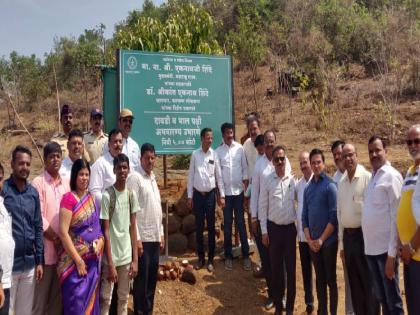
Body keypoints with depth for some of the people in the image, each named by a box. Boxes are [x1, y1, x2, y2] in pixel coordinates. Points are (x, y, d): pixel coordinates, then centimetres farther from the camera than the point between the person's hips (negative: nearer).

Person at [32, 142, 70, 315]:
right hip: (46, 248, -4)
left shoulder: (67, 182, 9)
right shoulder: (38, 183, -6)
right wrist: (55, 238, -10)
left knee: (59, 294, 14)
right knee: (41, 293, 3)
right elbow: (38, 217, -11)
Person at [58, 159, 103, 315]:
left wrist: (101, 240, -4)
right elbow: (63, 232, -15)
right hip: (74, 259, -6)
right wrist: (78, 260, -15)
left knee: (91, 300, 13)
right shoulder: (68, 198, -11)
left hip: (93, 259, 6)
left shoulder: (92, 199, 8)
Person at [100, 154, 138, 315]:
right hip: (111, 257, -4)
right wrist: (110, 263, -14)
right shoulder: (107, 196, -13)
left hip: (127, 256, 5)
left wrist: (135, 259, 2)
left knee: (124, 297, 15)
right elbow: (105, 231, -12)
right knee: (106, 298, 6)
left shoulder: (132, 195, 2)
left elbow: (133, 227, 4)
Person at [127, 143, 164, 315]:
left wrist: (161, 233, 15)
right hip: (143, 237, -8)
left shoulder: (153, 178, 13)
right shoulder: (135, 178, -12)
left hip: (155, 236, 8)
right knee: (141, 277, 3)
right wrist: (136, 238, -18)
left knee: (152, 276, 15)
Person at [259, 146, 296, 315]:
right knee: (275, 267, 9)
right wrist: (264, 231, -3)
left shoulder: (293, 180, -2)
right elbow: (262, 207, -1)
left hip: (290, 228, 1)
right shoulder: (267, 181, -4)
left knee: (291, 267, 8)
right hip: (274, 228, 0)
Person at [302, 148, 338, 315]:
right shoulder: (308, 188, 7)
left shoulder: (330, 185, -9)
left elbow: (334, 216, -13)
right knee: (319, 278, 14)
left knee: (331, 279, 6)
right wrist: (309, 239, -1)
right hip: (313, 243, 5)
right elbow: (304, 216, 9)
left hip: (328, 241, -5)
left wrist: (321, 239, -13)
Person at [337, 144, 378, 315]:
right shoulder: (341, 182, 9)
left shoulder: (367, 177, -11)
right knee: (354, 282, 16)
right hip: (348, 235, 6)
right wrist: (341, 243, 14)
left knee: (369, 282, 5)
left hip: (363, 234, -6)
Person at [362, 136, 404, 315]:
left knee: (393, 300, 5)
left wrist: (391, 254, -16)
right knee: (380, 297, 18)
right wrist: (368, 245, 9)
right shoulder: (372, 177, 12)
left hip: (385, 248, -7)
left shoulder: (392, 176, -9)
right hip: (370, 248, 7)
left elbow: (396, 216, -14)